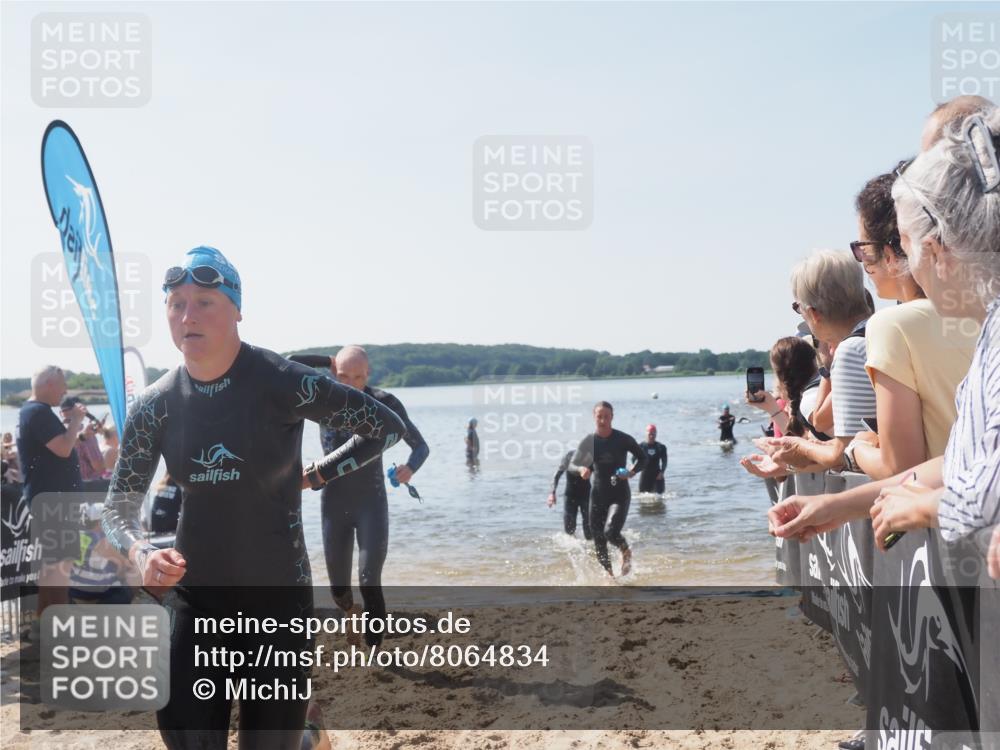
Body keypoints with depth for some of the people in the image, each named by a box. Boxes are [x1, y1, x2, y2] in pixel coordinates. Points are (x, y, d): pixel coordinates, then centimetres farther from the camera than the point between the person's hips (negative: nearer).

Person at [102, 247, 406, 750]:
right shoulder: (155, 406, -3)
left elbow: (387, 427, -3)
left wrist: (313, 477, -3)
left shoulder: (284, 384, -14)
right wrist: (140, 554, -19)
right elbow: (119, 506, 2)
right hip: (192, 599, 3)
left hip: (278, 598, -3)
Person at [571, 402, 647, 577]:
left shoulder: (623, 439, -9)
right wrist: (581, 469, -15)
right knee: (598, 540, 4)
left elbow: (642, 458, 4)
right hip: (598, 495, 3)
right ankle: (609, 573, 24)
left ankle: (626, 551, 10)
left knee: (611, 532, -23)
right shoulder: (588, 441, -2)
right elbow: (572, 464, 8)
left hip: (620, 495, -3)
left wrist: (632, 472, -15)